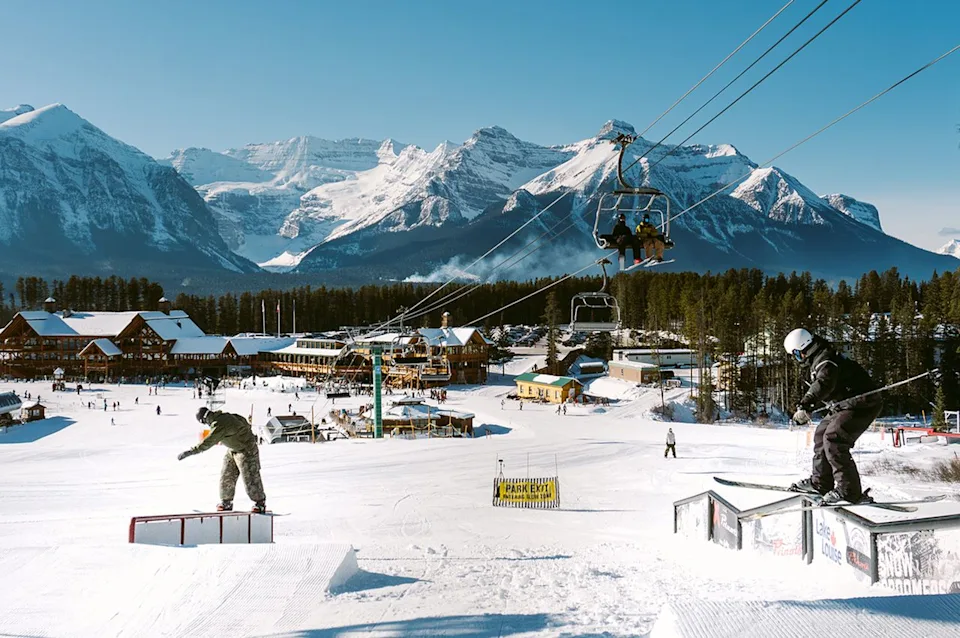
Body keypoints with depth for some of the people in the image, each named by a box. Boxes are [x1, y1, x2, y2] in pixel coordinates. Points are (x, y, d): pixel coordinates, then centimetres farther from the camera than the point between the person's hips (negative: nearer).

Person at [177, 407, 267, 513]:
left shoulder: (219, 426, -30)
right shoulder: (224, 416, -3)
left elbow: (207, 443, -34)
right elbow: (241, 420, 11)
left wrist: (189, 452, -33)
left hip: (246, 450, -10)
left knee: (250, 477, -4)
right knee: (227, 476, 9)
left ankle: (260, 503, 8)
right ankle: (226, 503, 18)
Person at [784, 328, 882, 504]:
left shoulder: (826, 361, -21)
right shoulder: (818, 361, 14)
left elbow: (824, 384, -42)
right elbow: (818, 386, 31)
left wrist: (805, 405, -55)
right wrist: (805, 409, 37)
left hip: (861, 405, -11)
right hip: (844, 406, 11)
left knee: (833, 439, -22)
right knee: (821, 435, 16)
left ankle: (849, 491, -21)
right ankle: (821, 482, 25)